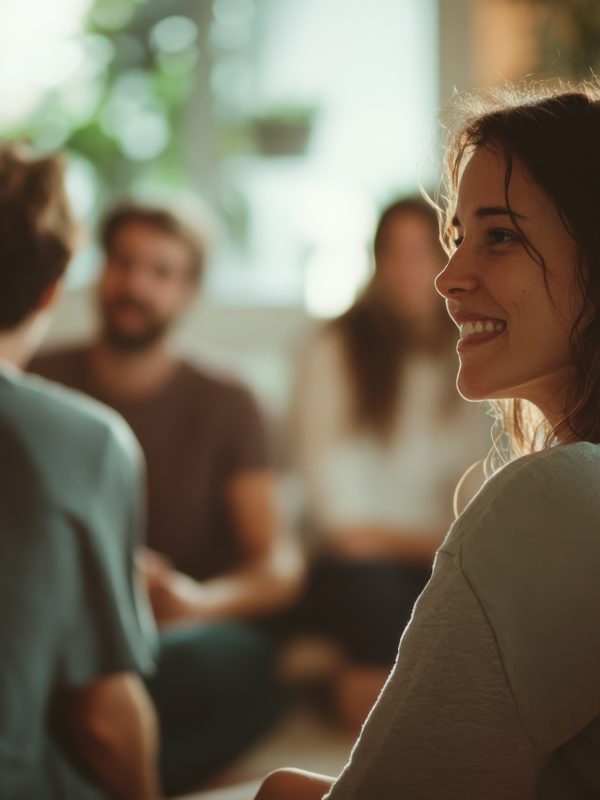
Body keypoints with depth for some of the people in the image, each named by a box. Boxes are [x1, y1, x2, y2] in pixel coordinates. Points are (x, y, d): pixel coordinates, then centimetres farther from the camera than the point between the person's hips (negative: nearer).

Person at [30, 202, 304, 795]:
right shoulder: (37, 384, 12)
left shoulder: (224, 405, 10)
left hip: (186, 634, 1)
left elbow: (280, 565, 1)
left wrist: (198, 601, -21)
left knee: (234, 659, -36)